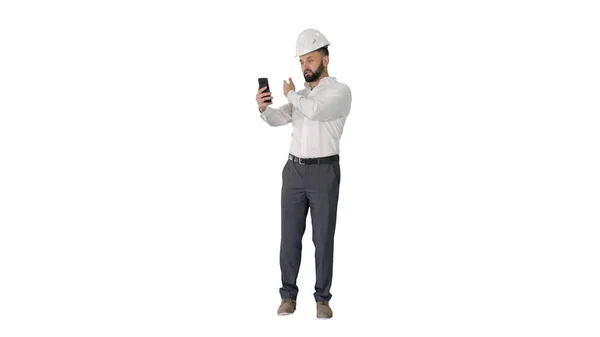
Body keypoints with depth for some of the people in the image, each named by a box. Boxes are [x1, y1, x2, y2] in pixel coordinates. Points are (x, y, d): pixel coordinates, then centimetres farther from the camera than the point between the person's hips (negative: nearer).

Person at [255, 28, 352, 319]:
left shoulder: (341, 91, -6)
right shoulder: (301, 95, 16)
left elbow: (315, 111, -25)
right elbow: (278, 119, -1)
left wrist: (291, 94, -7)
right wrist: (263, 107, -24)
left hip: (324, 173, -5)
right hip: (294, 171, 5)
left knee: (323, 238, 0)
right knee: (290, 236, 4)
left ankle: (322, 298, 12)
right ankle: (288, 295, 16)